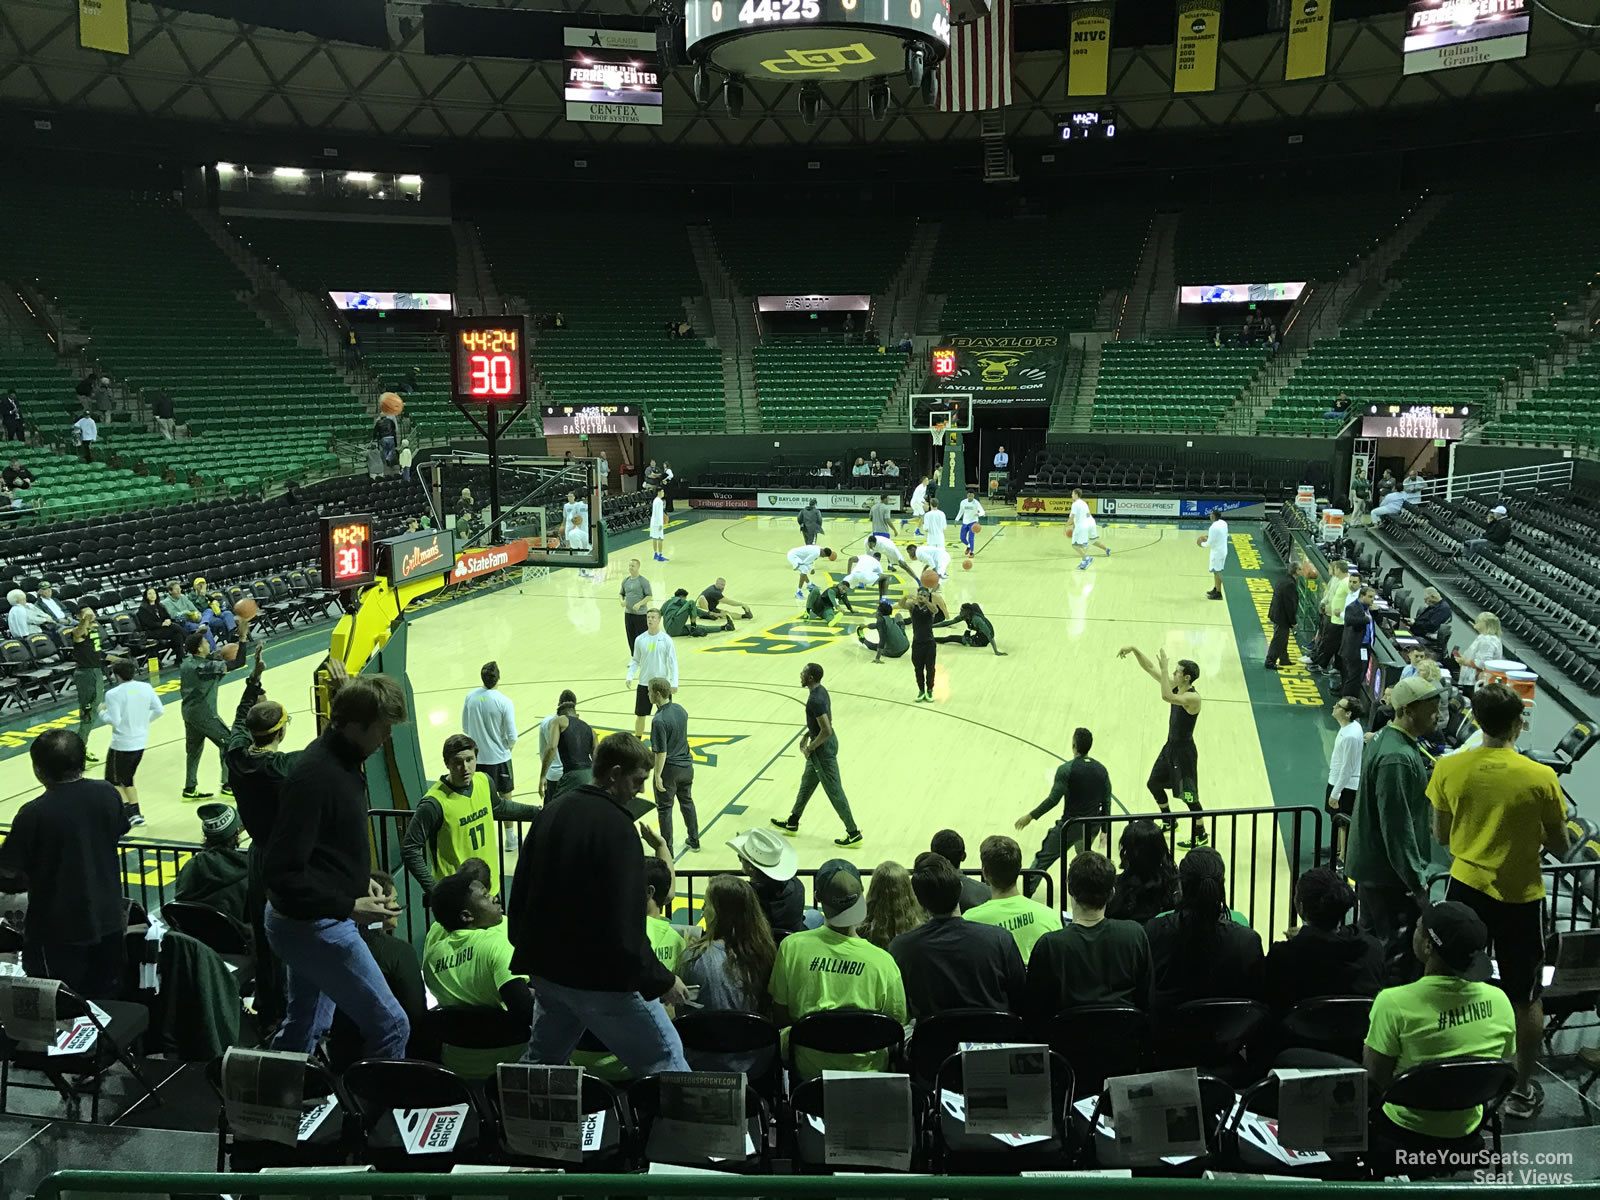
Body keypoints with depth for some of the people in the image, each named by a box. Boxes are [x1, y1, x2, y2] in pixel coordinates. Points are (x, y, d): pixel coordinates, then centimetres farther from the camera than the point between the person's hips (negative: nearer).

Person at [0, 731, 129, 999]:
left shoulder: (33, 814, -22)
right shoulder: (107, 794, -9)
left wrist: (31, 879, 6)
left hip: (58, 930, -4)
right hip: (108, 921, 5)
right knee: (107, 1003, 21)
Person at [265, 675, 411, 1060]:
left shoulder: (342, 761, 5)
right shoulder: (315, 775, -25)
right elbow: (283, 873, -26)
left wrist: (361, 880, 7)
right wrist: (349, 906, -25)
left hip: (310, 923, 10)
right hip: (313, 925, -10)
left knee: (303, 1030, 22)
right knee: (390, 1027, -6)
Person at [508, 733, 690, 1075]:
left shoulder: (554, 809, 5)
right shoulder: (616, 826, -19)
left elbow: (522, 888, 13)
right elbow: (624, 924, -23)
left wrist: (528, 951, 23)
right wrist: (661, 981, -13)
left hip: (545, 967, 8)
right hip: (598, 979, -8)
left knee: (541, 1060, 24)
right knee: (665, 1060, 0)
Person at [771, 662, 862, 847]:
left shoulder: (815, 700, -29)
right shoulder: (821, 690, 2)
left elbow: (826, 731, -30)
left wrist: (810, 748, -18)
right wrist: (807, 735, 16)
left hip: (823, 748, -11)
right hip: (822, 745, 11)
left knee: (834, 791, 1)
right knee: (807, 782, 23)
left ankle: (853, 834, 12)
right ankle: (792, 822, 39)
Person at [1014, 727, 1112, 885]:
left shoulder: (1065, 770, -15)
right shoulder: (1101, 769, 1)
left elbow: (1053, 799, -17)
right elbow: (1106, 802, 5)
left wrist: (1030, 816, -6)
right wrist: (1104, 829, 15)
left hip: (1070, 825, -5)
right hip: (1093, 826, 5)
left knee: (1043, 859, 6)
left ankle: (1027, 891, 6)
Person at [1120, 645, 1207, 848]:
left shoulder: (1193, 698, -27)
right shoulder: (1175, 686, -2)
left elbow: (1166, 696, -45)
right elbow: (1149, 669, 2)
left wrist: (1164, 667, -41)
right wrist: (1134, 650, -10)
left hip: (1184, 751, -9)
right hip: (1170, 746, 9)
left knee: (1188, 796, 3)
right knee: (1153, 784, 21)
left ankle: (1200, 835, 21)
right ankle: (1170, 822, 41)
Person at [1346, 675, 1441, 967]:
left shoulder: (1387, 737, 7)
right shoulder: (1397, 758, -25)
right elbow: (1397, 827, -25)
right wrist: (1417, 880, -22)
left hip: (1369, 864, 10)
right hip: (1388, 872, -10)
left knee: (1370, 942, 19)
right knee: (1397, 949, -3)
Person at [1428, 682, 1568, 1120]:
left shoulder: (1449, 768, -10)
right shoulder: (1541, 778, -17)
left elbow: (1440, 836, 0)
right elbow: (1560, 850, -5)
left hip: (1465, 889, 3)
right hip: (1520, 898, -2)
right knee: (1527, 997, 15)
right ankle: (1522, 1089, 26)